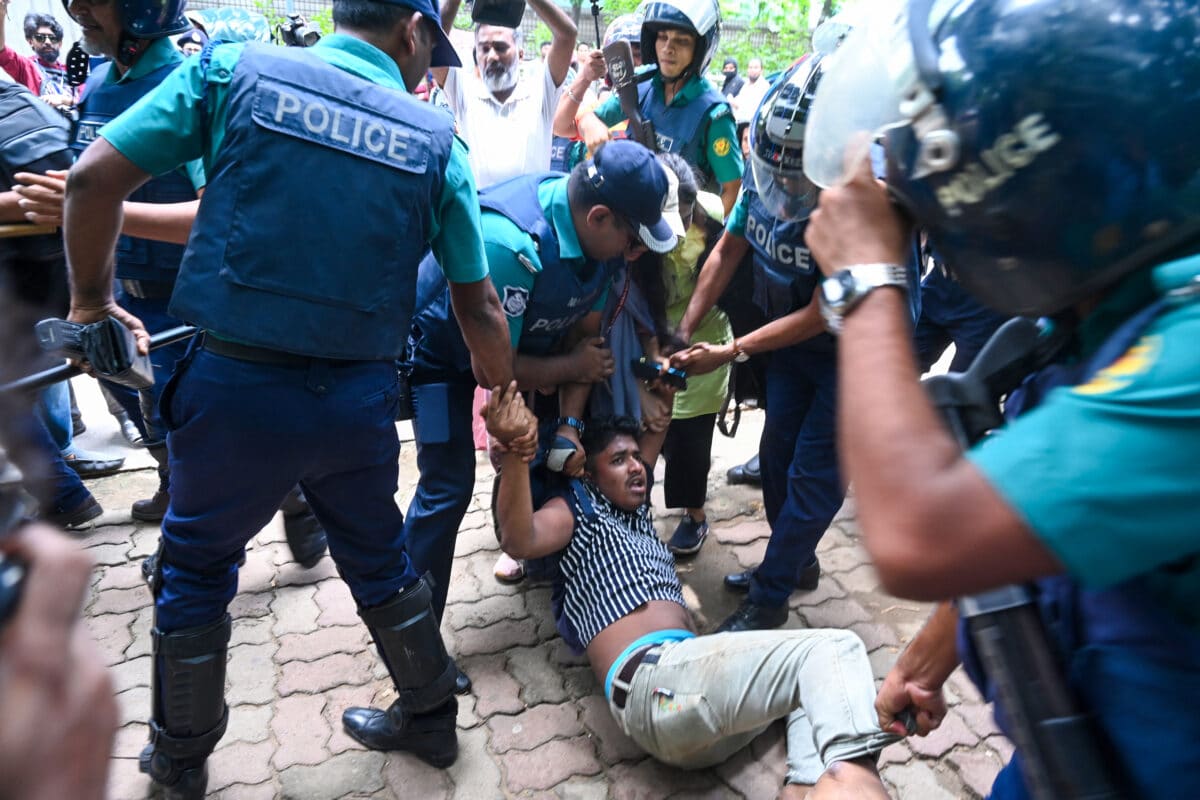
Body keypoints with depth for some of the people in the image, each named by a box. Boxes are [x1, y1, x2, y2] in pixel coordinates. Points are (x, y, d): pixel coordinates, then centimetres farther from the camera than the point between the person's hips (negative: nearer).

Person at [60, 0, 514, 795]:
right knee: (379, 559, 24)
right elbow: (478, 305, 2)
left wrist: (93, 298, 11)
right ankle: (430, 716, 42)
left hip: (233, 383, -1)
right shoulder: (435, 137, 1)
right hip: (358, 395, 1)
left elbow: (93, 176, -5)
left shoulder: (234, 68, -1)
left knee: (195, 571, 21)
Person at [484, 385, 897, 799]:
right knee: (835, 648, -15)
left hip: (690, 669, 10)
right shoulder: (575, 512, 9)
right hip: (652, 677, -9)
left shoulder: (638, 513, 32)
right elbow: (519, 540, -15)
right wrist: (515, 451, -30)